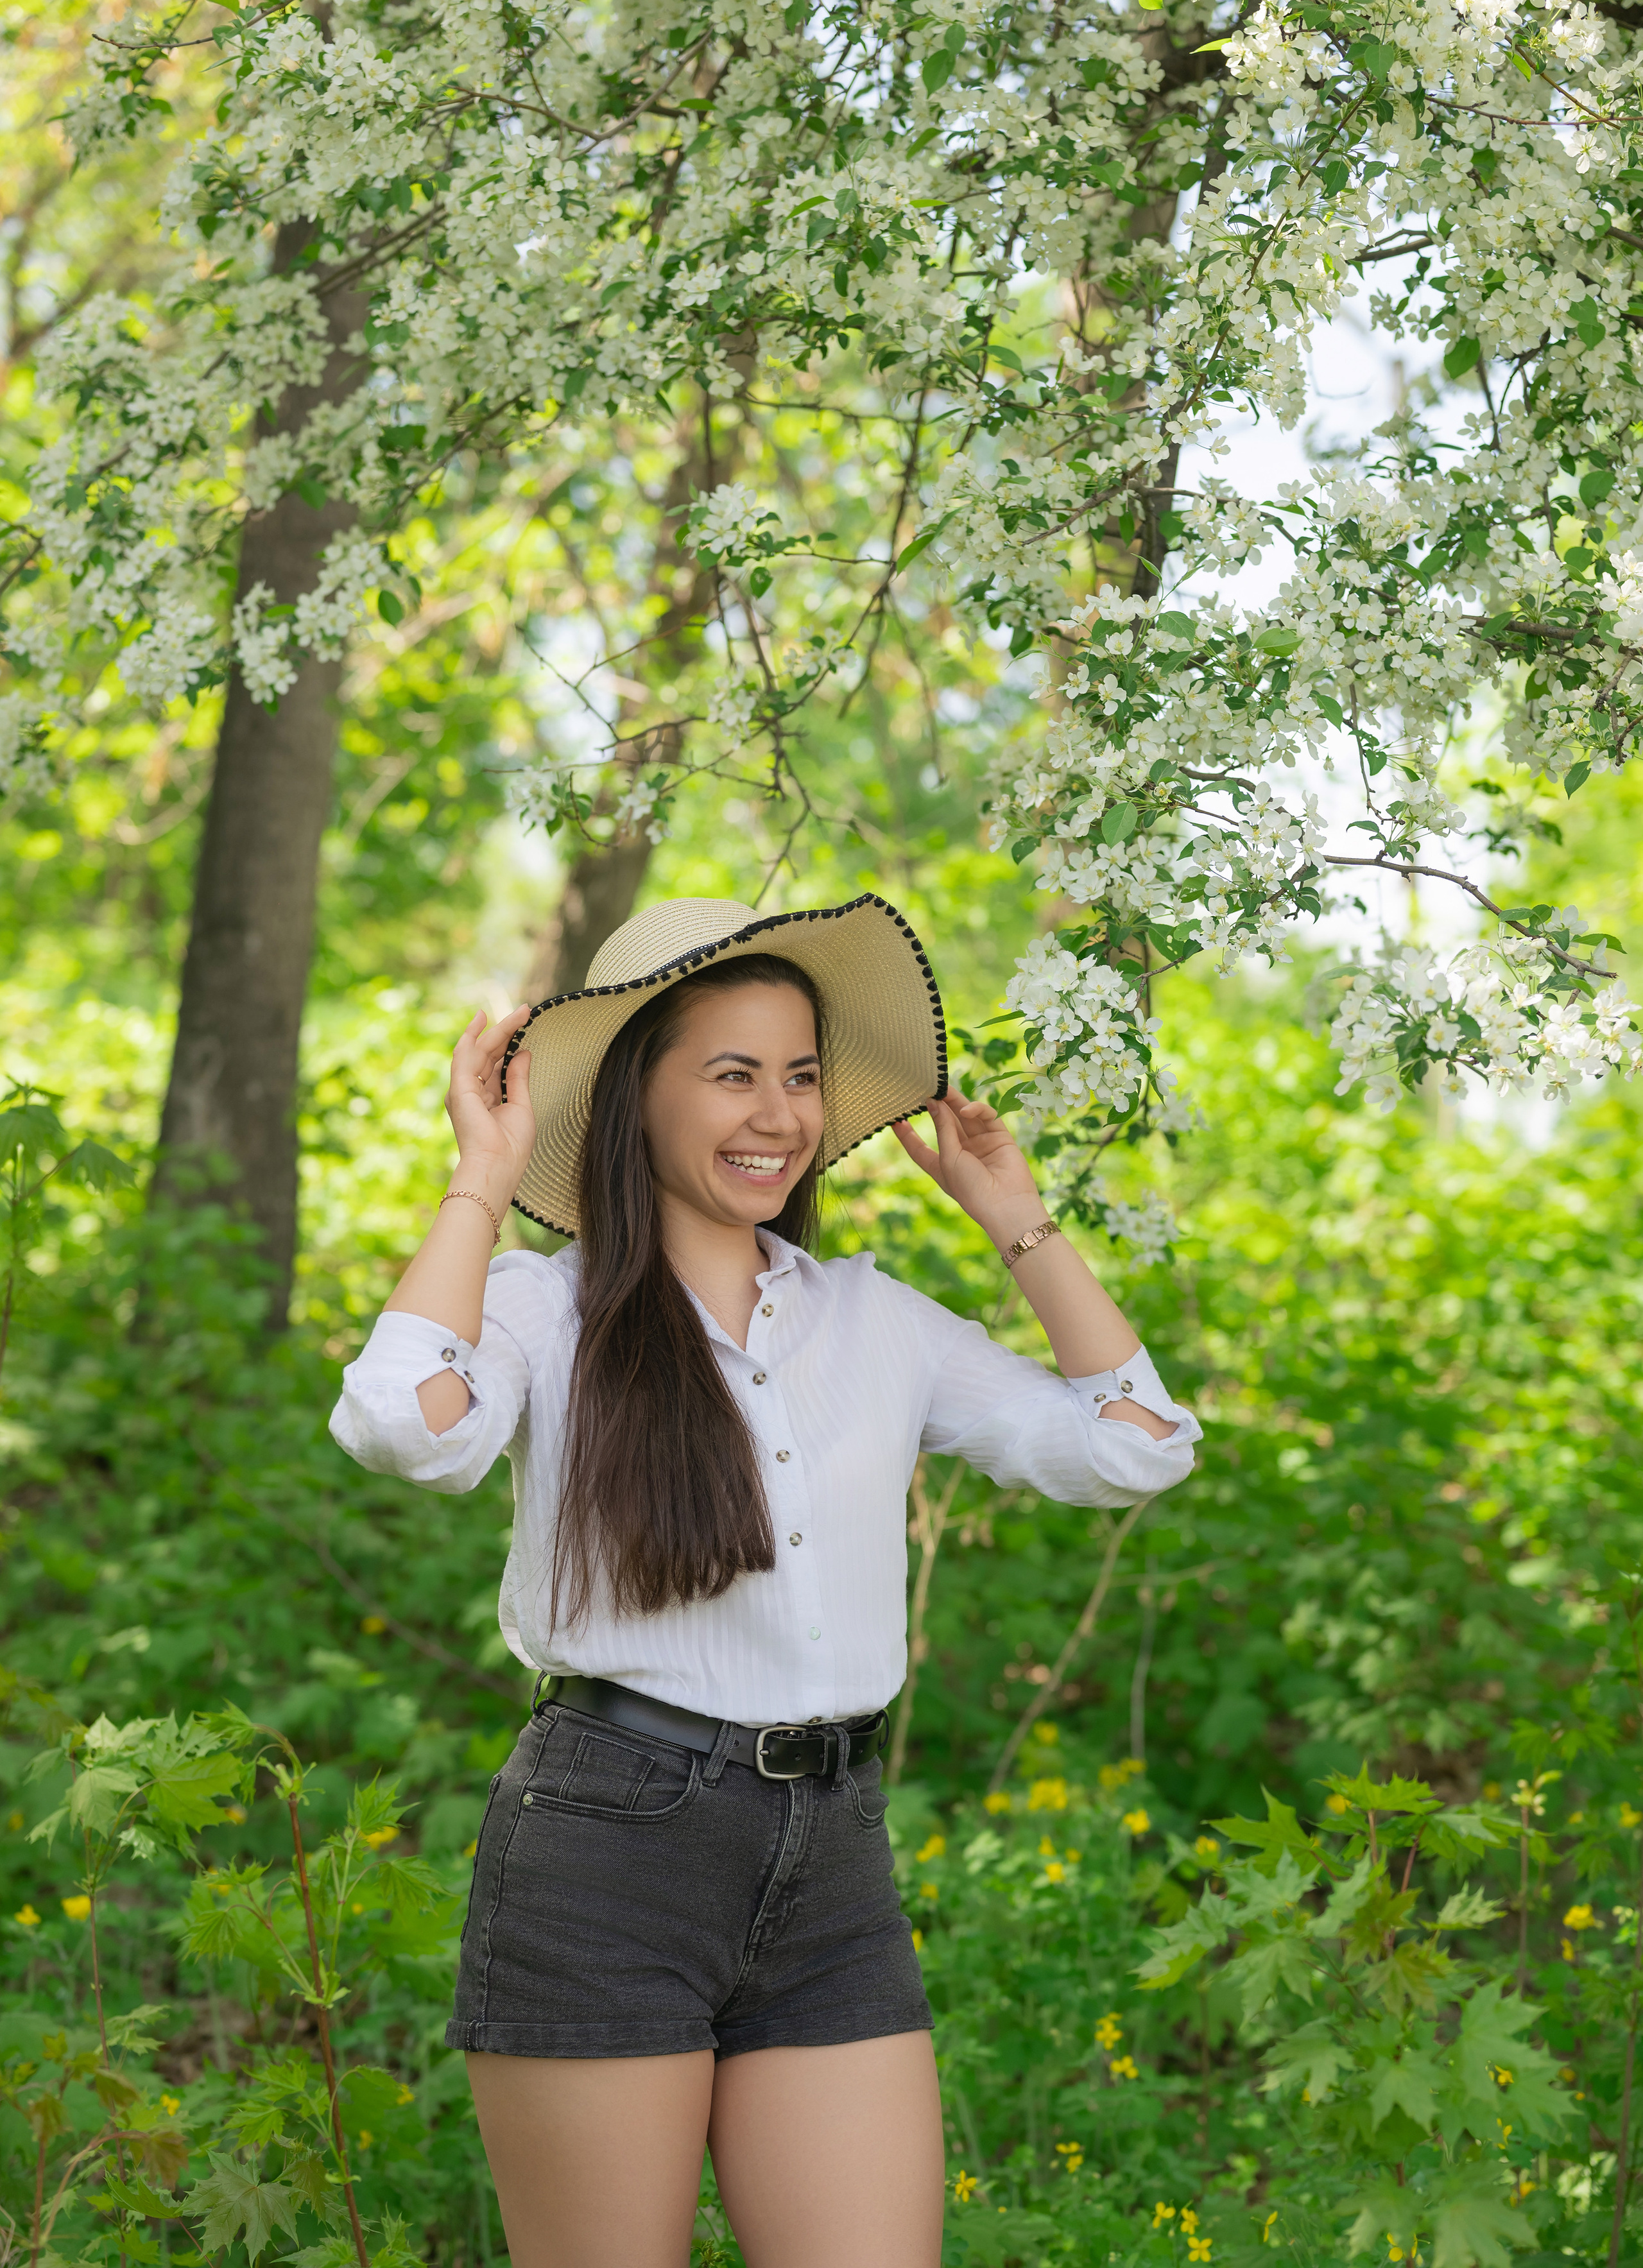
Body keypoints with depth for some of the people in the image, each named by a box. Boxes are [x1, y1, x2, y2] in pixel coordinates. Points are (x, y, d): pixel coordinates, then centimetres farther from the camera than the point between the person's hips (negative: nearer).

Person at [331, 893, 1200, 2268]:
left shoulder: (877, 1321, 12)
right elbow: (406, 1429, -22)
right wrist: (483, 1180, -10)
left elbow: (1135, 1450, 7)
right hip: (605, 1856, -4)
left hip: (833, 1869, 4)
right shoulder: (546, 1309, 0)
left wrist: (1019, 1224, 10)